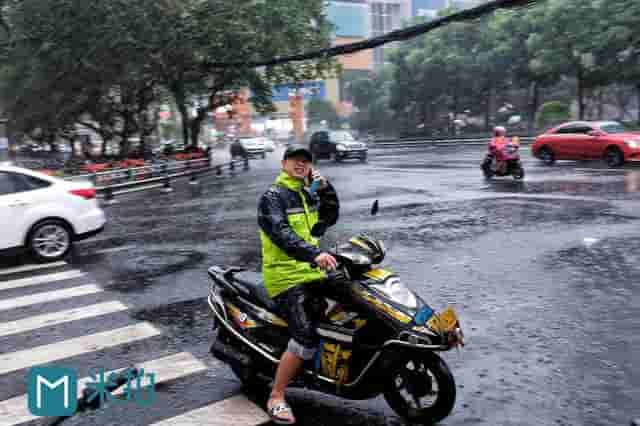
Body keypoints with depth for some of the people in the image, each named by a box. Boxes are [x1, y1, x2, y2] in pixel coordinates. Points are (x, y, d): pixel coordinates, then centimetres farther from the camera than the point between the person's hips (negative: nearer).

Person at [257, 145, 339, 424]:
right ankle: (276, 398, -4)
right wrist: (314, 253, -39)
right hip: (287, 277, -9)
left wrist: (326, 189, 2)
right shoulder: (273, 197, -10)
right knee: (307, 339, -18)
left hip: (313, 272, 9)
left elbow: (329, 218, 16)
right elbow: (281, 234, -25)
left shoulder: (308, 194, 17)